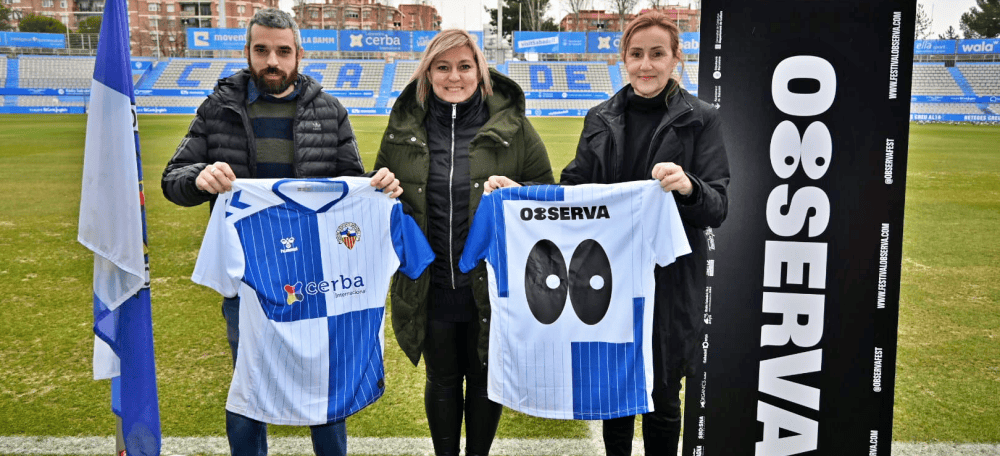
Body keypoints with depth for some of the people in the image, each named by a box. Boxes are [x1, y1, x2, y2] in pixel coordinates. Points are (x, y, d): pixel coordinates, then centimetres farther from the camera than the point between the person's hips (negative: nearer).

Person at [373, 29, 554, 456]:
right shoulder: (403, 128, 3)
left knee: (485, 379, 16)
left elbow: (546, 189, 0)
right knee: (441, 381, 19)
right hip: (430, 287, 2)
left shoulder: (511, 125, -4)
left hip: (491, 287, -1)